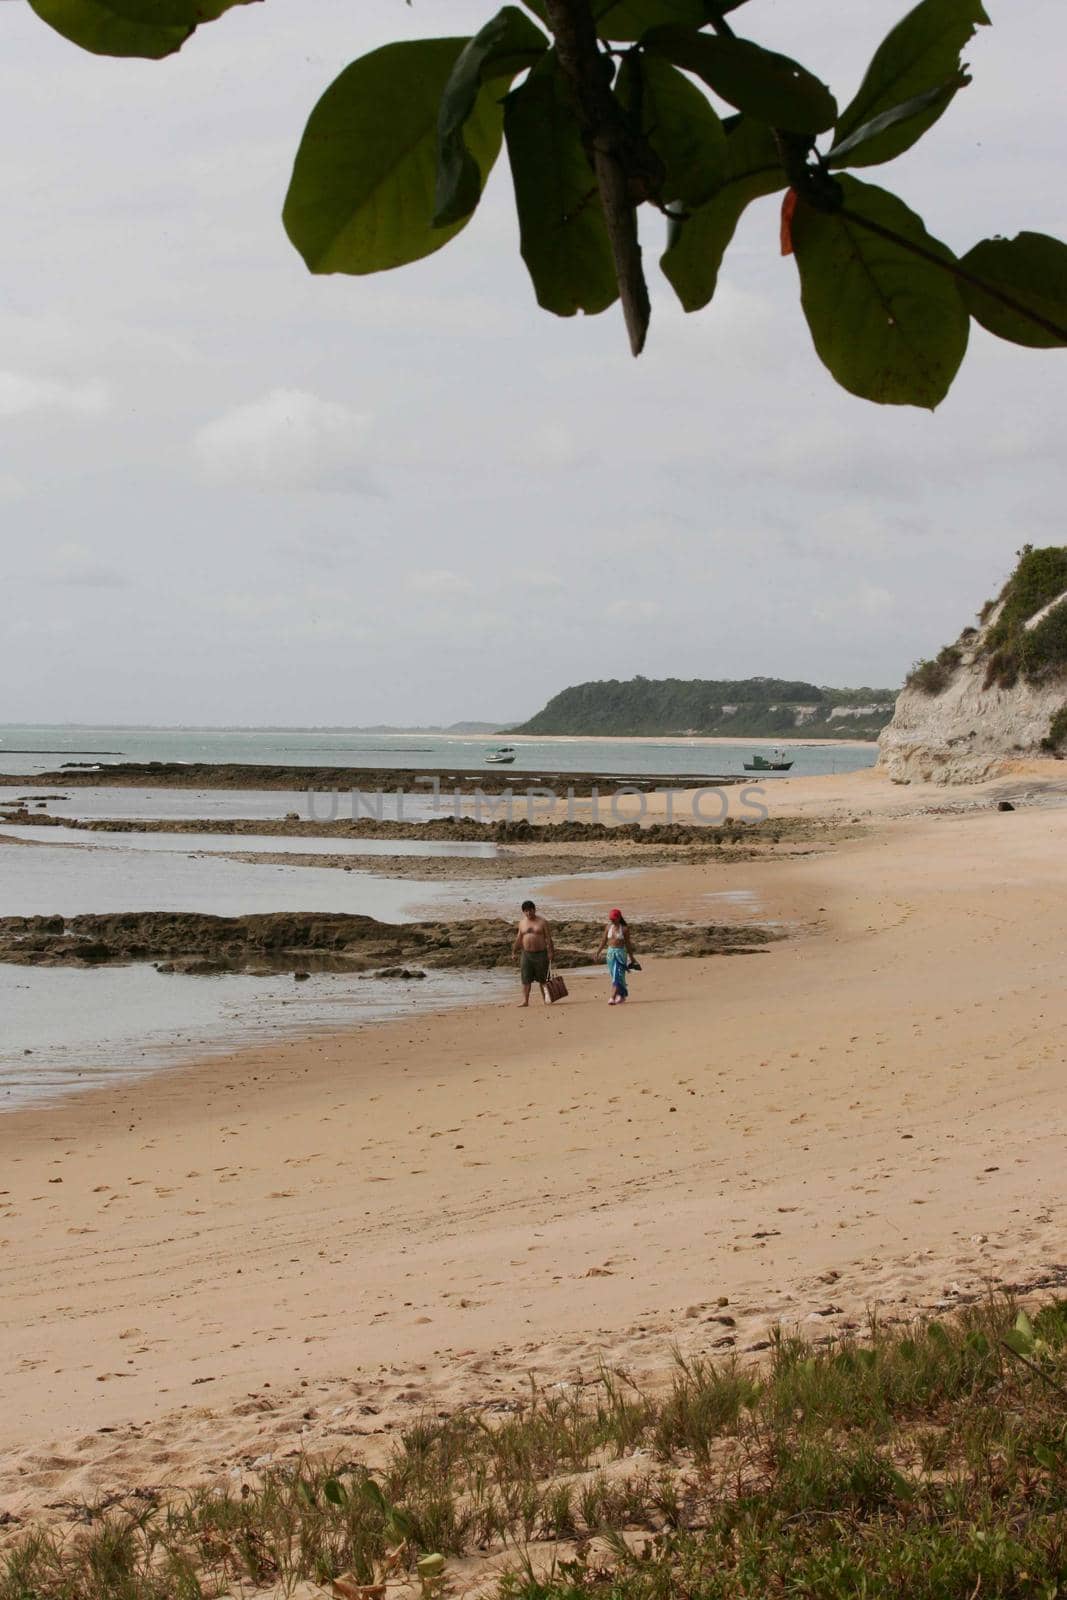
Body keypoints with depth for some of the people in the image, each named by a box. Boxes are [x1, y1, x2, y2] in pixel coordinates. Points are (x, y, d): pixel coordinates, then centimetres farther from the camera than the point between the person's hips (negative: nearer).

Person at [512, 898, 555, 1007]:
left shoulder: (542, 922, -1)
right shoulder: (522, 922, 9)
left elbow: (548, 938, -3)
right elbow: (519, 939, 15)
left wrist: (550, 952, -11)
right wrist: (514, 952, 14)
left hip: (540, 953, -3)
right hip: (526, 954, 3)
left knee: (543, 979, 5)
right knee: (525, 979, -3)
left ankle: (545, 999, 14)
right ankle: (525, 1001, -2)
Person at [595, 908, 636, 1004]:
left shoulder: (624, 928, -6)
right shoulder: (609, 927, 6)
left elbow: (628, 943, -2)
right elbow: (604, 941, 11)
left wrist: (631, 957, 2)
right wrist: (598, 952, 9)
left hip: (620, 953, -5)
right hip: (610, 952, 5)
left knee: (617, 975, -12)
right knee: (614, 975, 12)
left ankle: (613, 998, -17)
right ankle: (623, 994, 29)